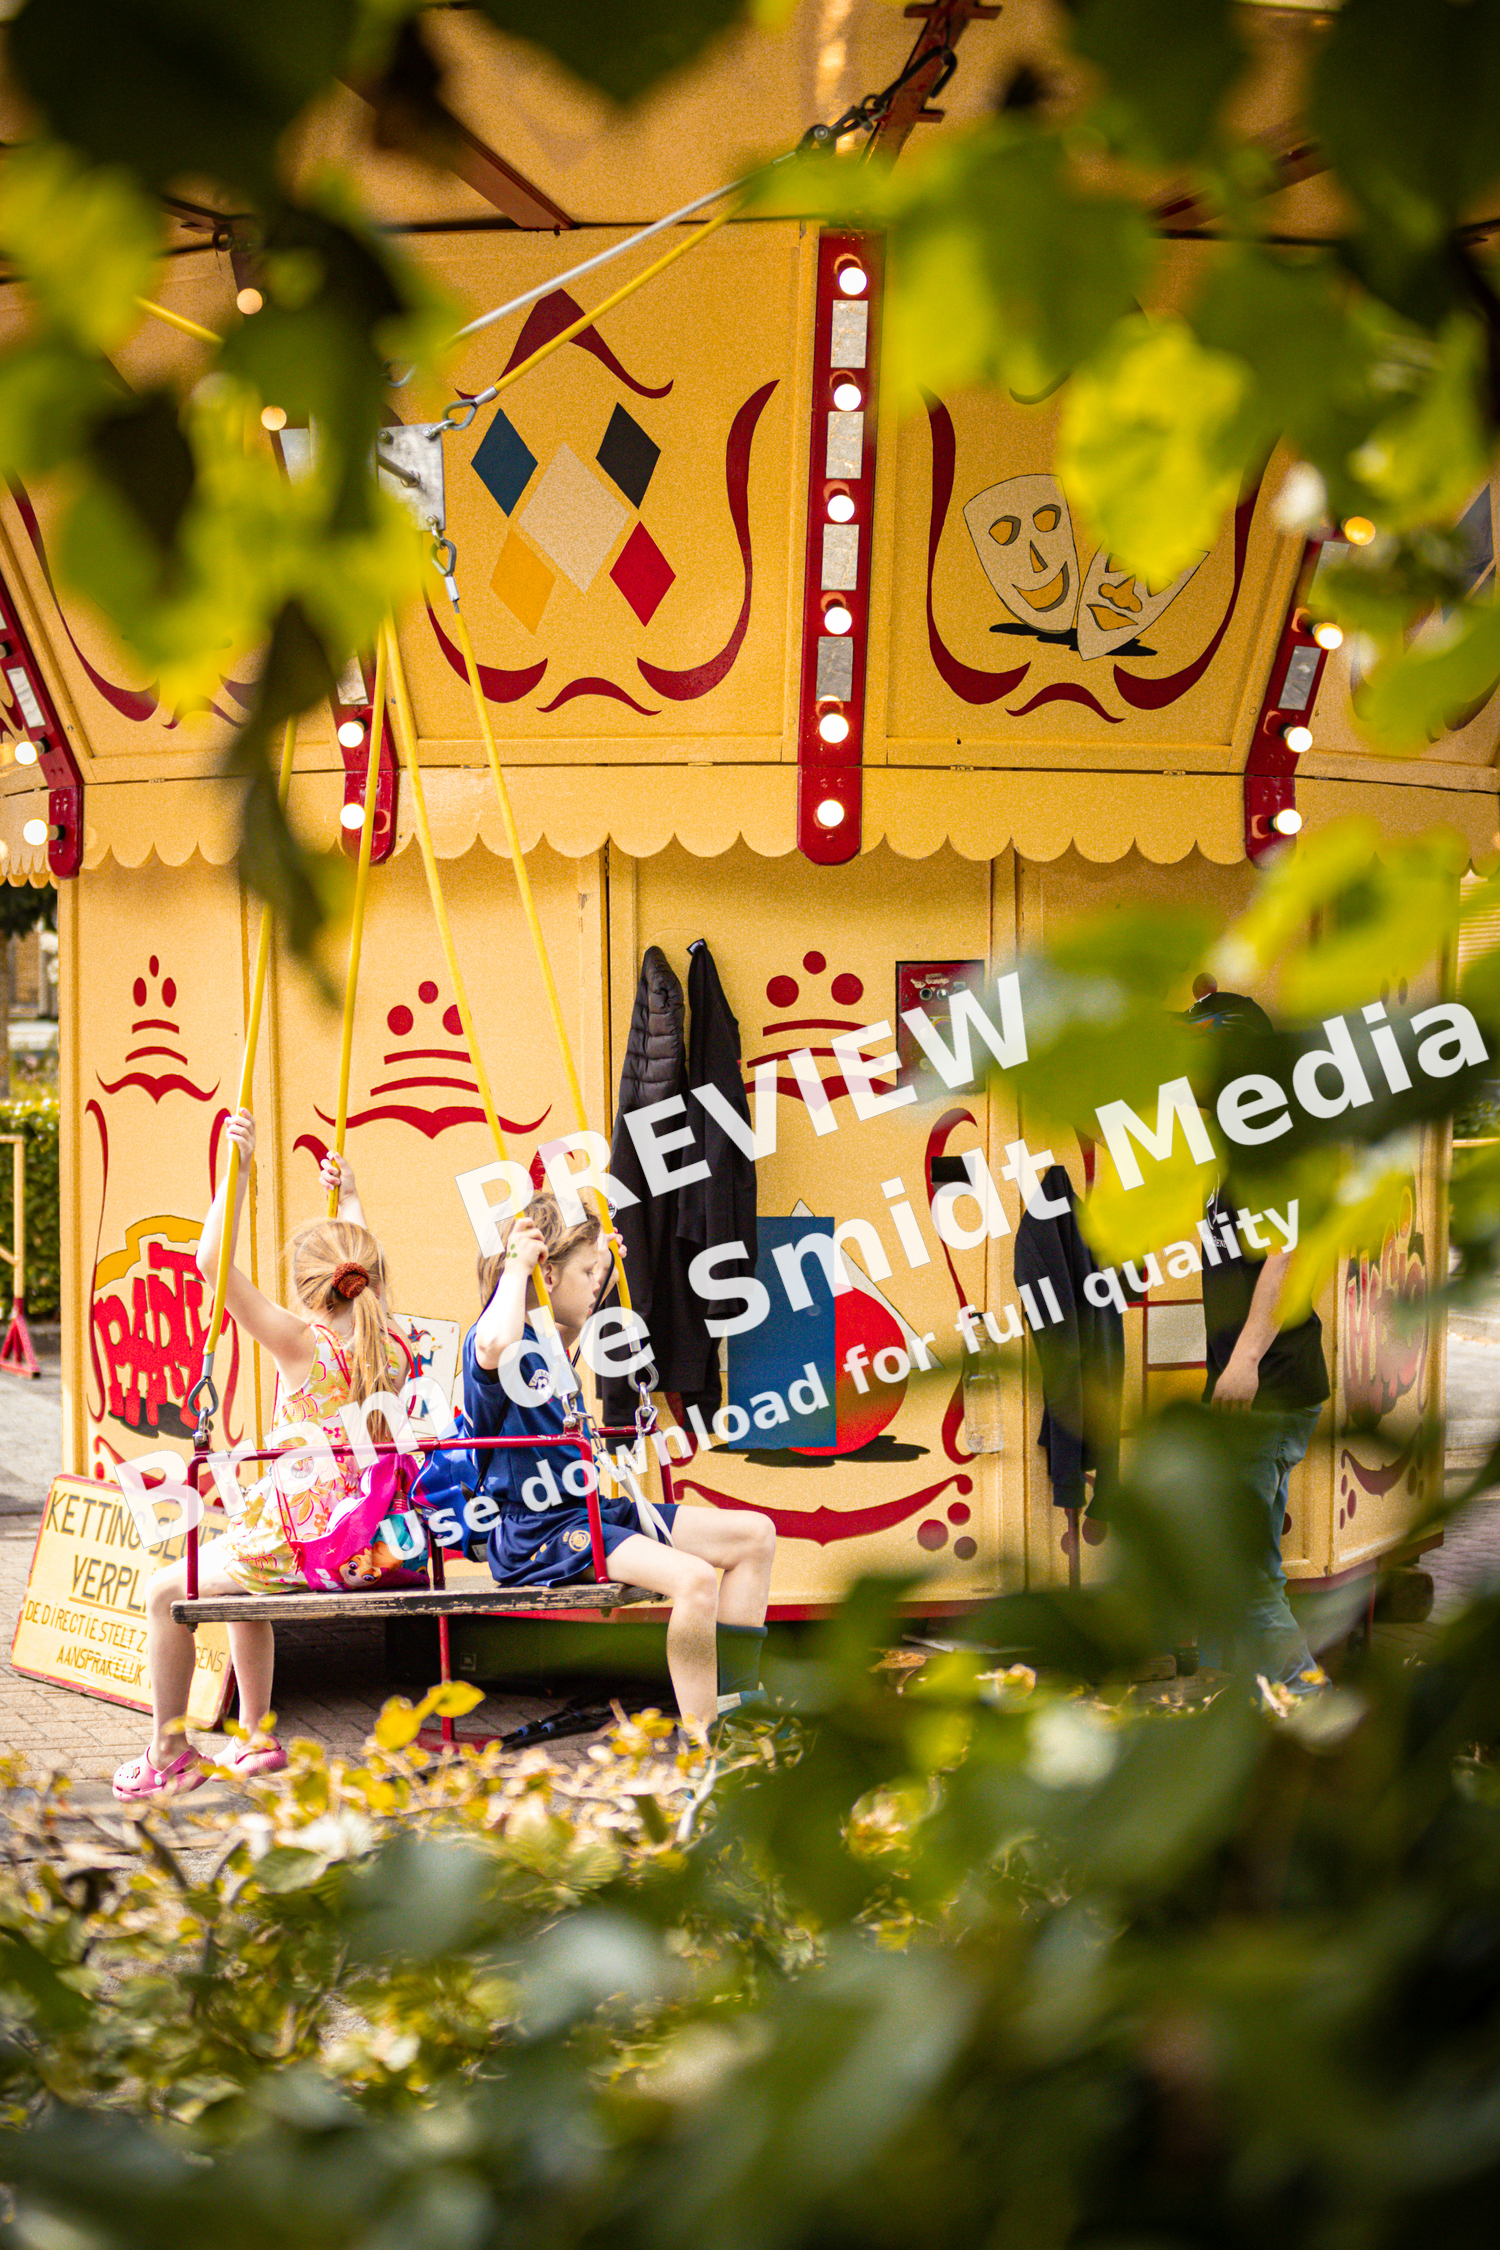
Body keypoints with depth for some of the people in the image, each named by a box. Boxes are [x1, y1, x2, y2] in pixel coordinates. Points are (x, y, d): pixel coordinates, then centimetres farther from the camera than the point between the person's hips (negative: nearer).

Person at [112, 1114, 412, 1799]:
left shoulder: (304, 1345, -15)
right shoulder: (391, 1347, 2)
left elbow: (212, 1263, -18)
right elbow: (362, 1267, 26)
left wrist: (239, 1172, -16)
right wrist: (350, 1201, 35)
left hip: (301, 1536, -7)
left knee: (166, 1592, 11)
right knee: (243, 1580, 34)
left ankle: (167, 1753, 15)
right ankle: (256, 1737, 33)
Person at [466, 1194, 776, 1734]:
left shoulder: (549, 1341, 17)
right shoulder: (496, 1338, -13)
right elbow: (495, 1348, -42)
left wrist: (600, 1257, 31)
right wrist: (517, 1265, -27)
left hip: (593, 1509, 11)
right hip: (537, 1532, -11)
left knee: (755, 1533, 7)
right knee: (693, 1578, -32)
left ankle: (733, 1697, 7)